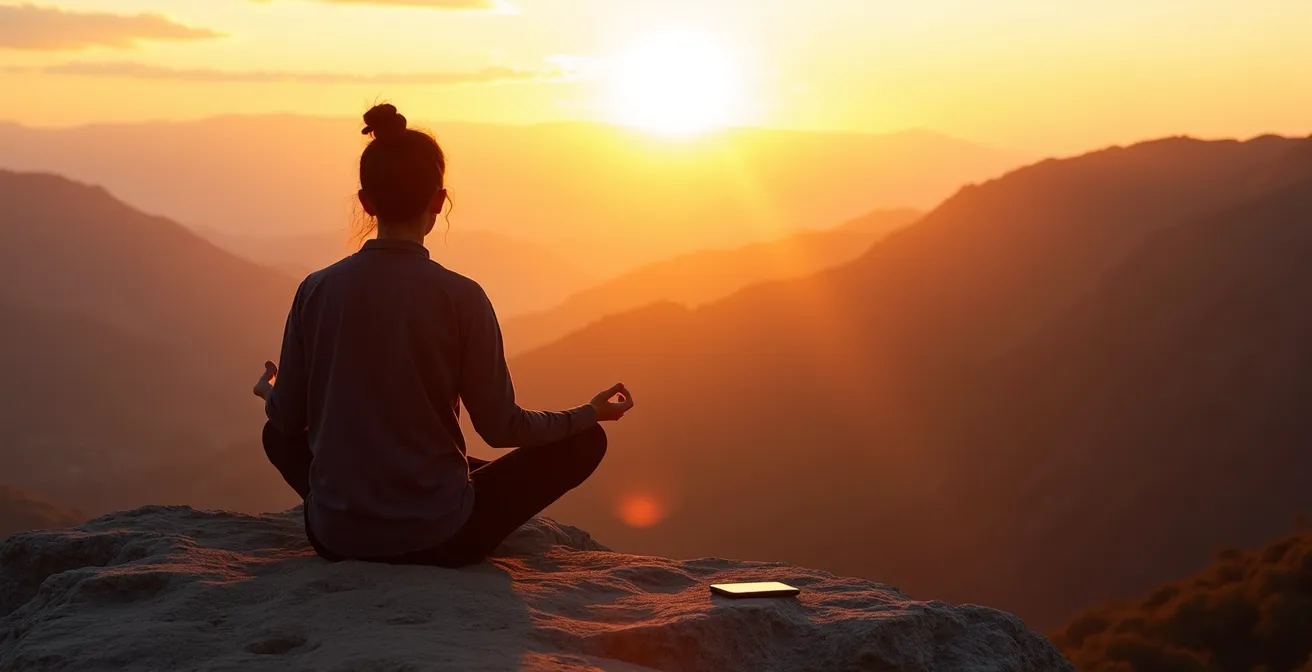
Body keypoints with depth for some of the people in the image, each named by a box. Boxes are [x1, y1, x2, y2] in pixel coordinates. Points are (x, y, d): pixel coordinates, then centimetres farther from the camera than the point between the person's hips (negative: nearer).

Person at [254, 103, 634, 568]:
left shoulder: (316, 290, -7)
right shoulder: (461, 298, -15)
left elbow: (287, 418, 3)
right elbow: (500, 427, -7)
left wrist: (269, 393, 28)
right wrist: (591, 413, 9)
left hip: (334, 537, 2)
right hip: (438, 540, -2)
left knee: (278, 435, 33)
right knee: (585, 442, 10)